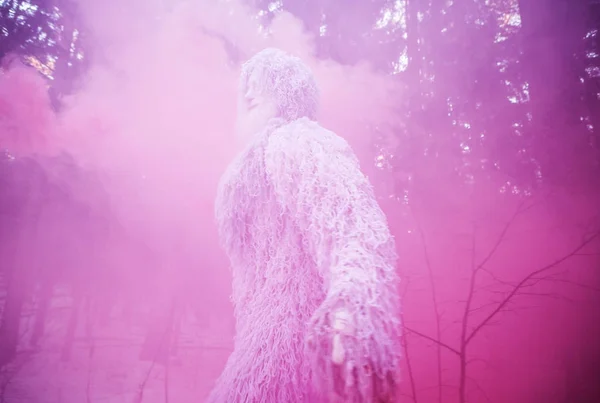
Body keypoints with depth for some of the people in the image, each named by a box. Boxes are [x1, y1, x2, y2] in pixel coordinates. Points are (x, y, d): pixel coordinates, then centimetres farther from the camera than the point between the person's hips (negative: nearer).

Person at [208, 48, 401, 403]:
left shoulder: (299, 144, -8)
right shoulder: (265, 155, 24)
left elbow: (351, 226, -25)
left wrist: (347, 307, -42)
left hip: (293, 330, -10)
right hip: (269, 331, 10)